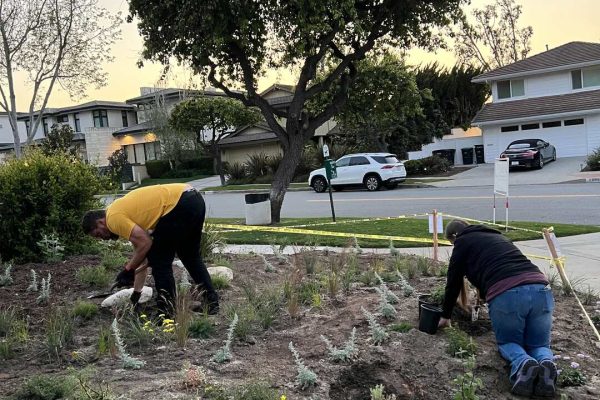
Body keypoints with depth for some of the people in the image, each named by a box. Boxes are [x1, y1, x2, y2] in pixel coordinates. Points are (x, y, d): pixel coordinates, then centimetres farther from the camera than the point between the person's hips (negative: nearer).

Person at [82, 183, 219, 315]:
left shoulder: (113, 218, -3)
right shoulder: (122, 210, 25)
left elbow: (145, 243, -12)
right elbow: (139, 247, 26)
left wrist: (128, 270, 2)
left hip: (180, 205, -10)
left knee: (158, 259, 4)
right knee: (191, 255, 24)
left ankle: (167, 310, 12)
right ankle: (212, 301, 28)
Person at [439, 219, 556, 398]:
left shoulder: (463, 242, 17)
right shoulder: (498, 236, 35)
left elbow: (453, 282, 21)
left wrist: (445, 316, 34)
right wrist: (483, 295, 64)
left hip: (505, 295, -5)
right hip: (541, 289, 5)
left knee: (508, 342, 22)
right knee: (539, 345, 24)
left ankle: (522, 363, -11)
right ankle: (546, 363, -10)